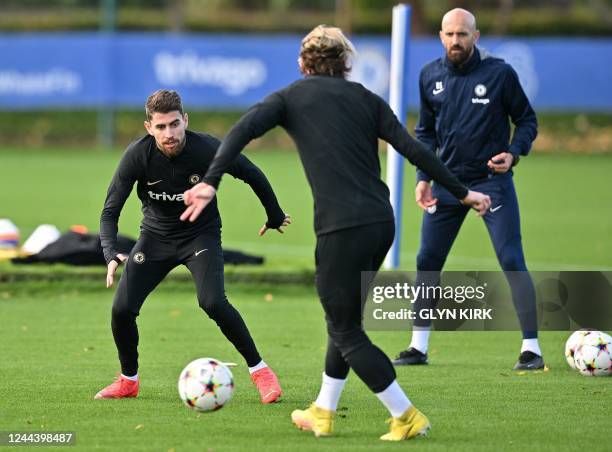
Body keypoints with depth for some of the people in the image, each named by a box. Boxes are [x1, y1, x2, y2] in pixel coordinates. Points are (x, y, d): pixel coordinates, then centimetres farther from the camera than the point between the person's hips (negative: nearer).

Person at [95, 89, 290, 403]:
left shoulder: (208, 149, -25)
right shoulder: (138, 156, -23)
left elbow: (252, 175, -6)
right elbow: (110, 211, -17)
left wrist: (275, 217, 8)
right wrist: (111, 255, -35)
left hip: (201, 234, -2)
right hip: (156, 234, 2)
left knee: (212, 302, -27)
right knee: (122, 309, -10)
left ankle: (259, 370, -8)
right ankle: (128, 381, 16)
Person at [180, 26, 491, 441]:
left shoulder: (291, 98, 7)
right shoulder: (365, 99, 15)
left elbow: (243, 131, -10)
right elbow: (413, 149, 7)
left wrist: (210, 182, -16)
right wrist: (462, 193, 11)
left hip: (342, 228, -5)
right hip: (381, 222, 5)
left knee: (346, 332, 5)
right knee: (345, 319, 22)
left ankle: (407, 418, 2)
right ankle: (323, 414, 31)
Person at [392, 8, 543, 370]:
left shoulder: (499, 73, -9)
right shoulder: (431, 77, 2)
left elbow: (527, 120, 0)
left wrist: (513, 153, -18)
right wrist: (423, 177, 3)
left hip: (492, 180, -4)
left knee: (512, 262, -8)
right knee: (427, 262, 5)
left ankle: (531, 348, -4)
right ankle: (419, 347, 15)